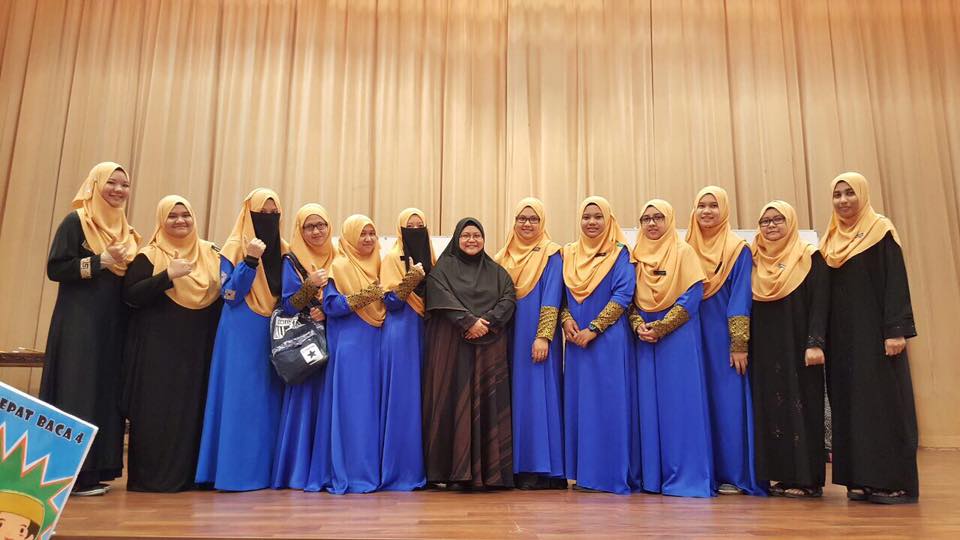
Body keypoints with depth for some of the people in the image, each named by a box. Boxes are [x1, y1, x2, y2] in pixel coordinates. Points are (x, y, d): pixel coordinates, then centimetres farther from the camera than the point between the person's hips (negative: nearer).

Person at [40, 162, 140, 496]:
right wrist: (101, 260, -17)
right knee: (78, 394, -6)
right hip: (80, 323, -7)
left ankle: (96, 469, 15)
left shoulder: (126, 231, 16)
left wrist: (125, 263, 0)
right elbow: (55, 268, -11)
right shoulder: (75, 222, -3)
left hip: (113, 324, 7)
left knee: (107, 393, 7)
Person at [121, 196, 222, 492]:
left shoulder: (210, 253, 11)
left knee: (196, 407, 6)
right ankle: (153, 476, 8)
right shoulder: (148, 256, -1)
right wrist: (168, 275, -20)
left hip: (200, 347, 4)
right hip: (159, 347, -4)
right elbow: (131, 296, -11)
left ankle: (190, 473, 16)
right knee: (158, 409, -4)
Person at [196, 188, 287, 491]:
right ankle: (237, 471, 3)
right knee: (241, 400, -5)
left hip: (275, 335, 5)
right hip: (243, 336, -5)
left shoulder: (285, 251, 11)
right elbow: (230, 294, -11)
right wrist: (251, 261, -19)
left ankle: (266, 469, 13)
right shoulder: (234, 249, -2)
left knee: (270, 400, 6)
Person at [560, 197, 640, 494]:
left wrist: (593, 329, -15)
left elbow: (623, 295, -9)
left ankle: (612, 473, 5)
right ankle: (584, 471, 14)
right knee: (578, 403, 5)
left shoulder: (619, 253, 0)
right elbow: (560, 294, 13)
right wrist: (566, 320, -6)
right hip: (576, 339, 5)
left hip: (609, 339, -4)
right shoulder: (568, 254, 13)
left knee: (609, 402, -3)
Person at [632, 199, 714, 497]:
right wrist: (639, 326, -9)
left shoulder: (684, 251, 0)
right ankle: (654, 474, 11)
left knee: (679, 403, -5)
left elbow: (693, 295, -8)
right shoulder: (637, 256, 13)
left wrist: (660, 328, -14)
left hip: (678, 338, -4)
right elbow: (630, 298, 11)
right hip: (645, 338, 4)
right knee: (650, 404, 4)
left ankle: (686, 475, 3)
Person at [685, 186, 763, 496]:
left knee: (728, 403, -3)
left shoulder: (738, 249, 0)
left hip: (724, 337, -4)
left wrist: (739, 345, -13)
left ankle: (732, 474, 6)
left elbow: (741, 299, -6)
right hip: (692, 337, 4)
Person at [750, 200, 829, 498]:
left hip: (797, 345, -4)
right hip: (765, 348, 5)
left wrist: (815, 343, -18)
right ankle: (781, 475, 13)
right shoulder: (755, 261, 12)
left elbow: (819, 303, -8)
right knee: (770, 407, 5)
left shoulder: (810, 258, 0)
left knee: (800, 405, -3)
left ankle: (806, 477, 4)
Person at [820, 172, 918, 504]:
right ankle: (861, 478, 12)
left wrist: (896, 330, -17)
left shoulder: (881, 232, -2)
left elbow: (896, 283, -9)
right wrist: (820, 337, 8)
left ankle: (894, 481, 1)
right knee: (849, 402, 6)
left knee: (882, 401, -5)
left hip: (874, 331, -6)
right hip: (842, 335, 6)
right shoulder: (831, 240, 14)